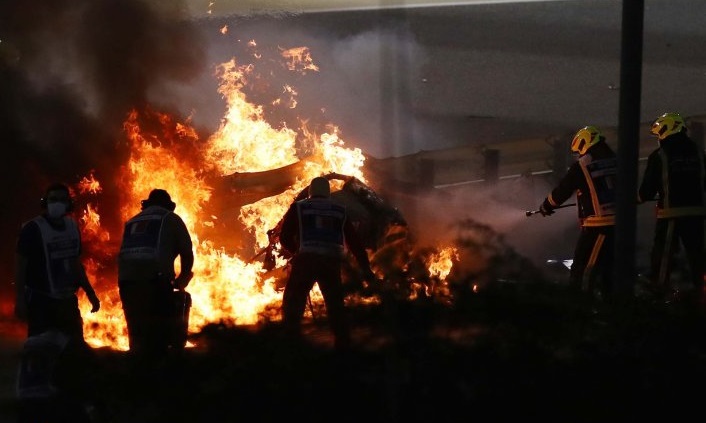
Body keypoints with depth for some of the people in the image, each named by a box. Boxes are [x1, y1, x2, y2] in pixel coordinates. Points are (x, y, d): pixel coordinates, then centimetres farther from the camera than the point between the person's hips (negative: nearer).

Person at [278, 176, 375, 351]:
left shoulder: (298, 208, 10)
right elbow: (354, 241, 13)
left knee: (292, 303, 2)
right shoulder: (339, 212, 16)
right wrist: (365, 268, 15)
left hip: (306, 260, -2)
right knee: (335, 304, 15)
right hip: (332, 262, 2)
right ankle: (343, 344, 11)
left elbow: (285, 238, 7)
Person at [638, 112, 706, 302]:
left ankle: (659, 291, 2)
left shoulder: (659, 156, -7)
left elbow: (648, 187, -4)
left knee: (663, 253, 3)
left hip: (671, 212, -4)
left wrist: (640, 198, 15)